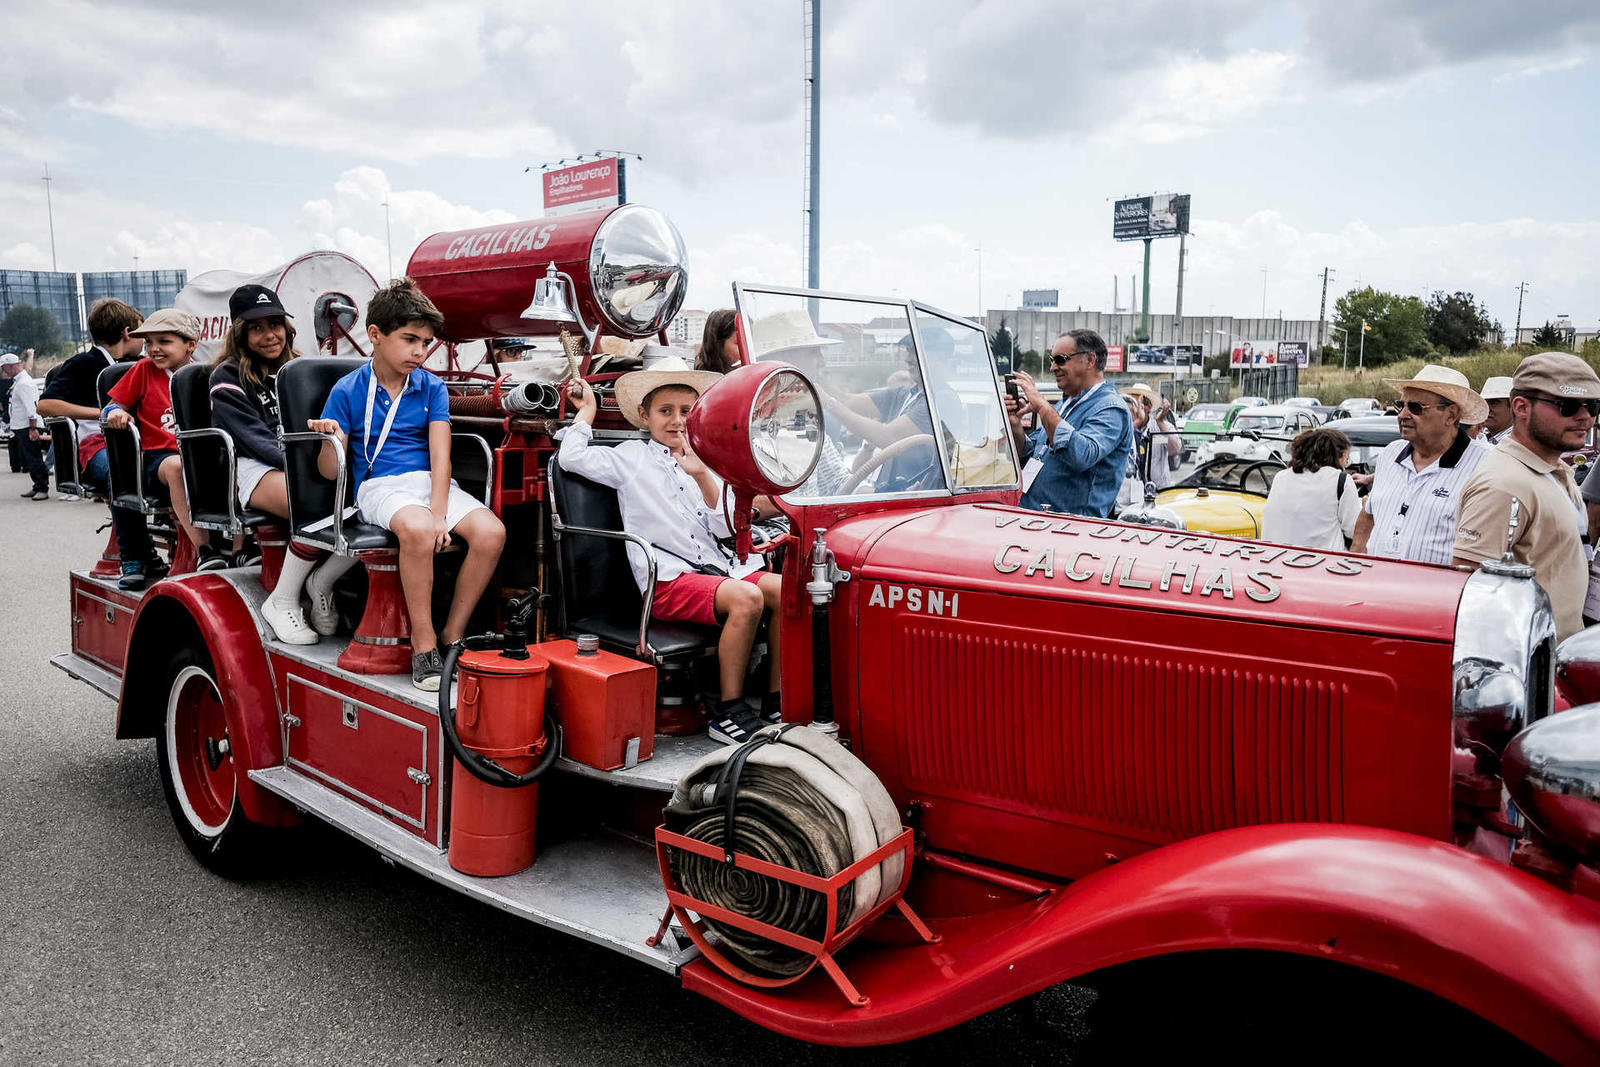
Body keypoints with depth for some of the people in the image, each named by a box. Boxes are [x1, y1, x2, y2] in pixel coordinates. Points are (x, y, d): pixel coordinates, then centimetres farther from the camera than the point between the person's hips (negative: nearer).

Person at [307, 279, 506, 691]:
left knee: (491, 532, -26)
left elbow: (440, 456, -1)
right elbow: (330, 472, 3)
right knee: (416, 529, -38)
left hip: (432, 483, 3)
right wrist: (329, 440, -20)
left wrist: (439, 514, -16)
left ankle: (453, 633, -10)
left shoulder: (432, 388, 10)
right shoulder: (347, 391, 3)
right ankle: (423, 645, -23)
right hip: (380, 486, -3)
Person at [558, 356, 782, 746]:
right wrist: (587, 408, 16)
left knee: (787, 589, -19)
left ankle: (776, 703, -9)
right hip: (668, 580, -5)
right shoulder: (632, 458, 11)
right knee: (746, 597, -32)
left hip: (717, 567, 5)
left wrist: (702, 476, -3)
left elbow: (726, 530, 10)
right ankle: (728, 712, -20)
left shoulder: (703, 463, 21)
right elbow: (571, 456, 0)